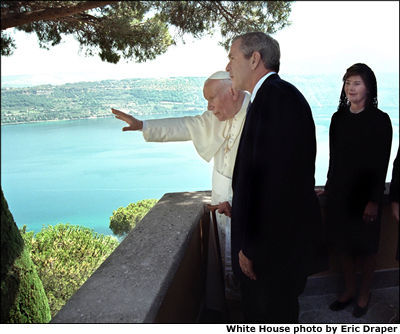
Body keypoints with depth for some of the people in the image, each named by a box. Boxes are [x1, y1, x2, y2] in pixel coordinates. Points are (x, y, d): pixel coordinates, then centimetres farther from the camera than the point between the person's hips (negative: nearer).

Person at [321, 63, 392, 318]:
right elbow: (334, 158, 8)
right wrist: (329, 187, 10)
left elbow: (382, 163, -11)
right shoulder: (339, 118, 4)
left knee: (365, 248, 10)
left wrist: (374, 200, -13)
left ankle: (365, 294, 31)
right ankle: (349, 290, 33)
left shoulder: (380, 120, -9)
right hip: (340, 192, 4)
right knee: (343, 245, 13)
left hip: (365, 194, -4)